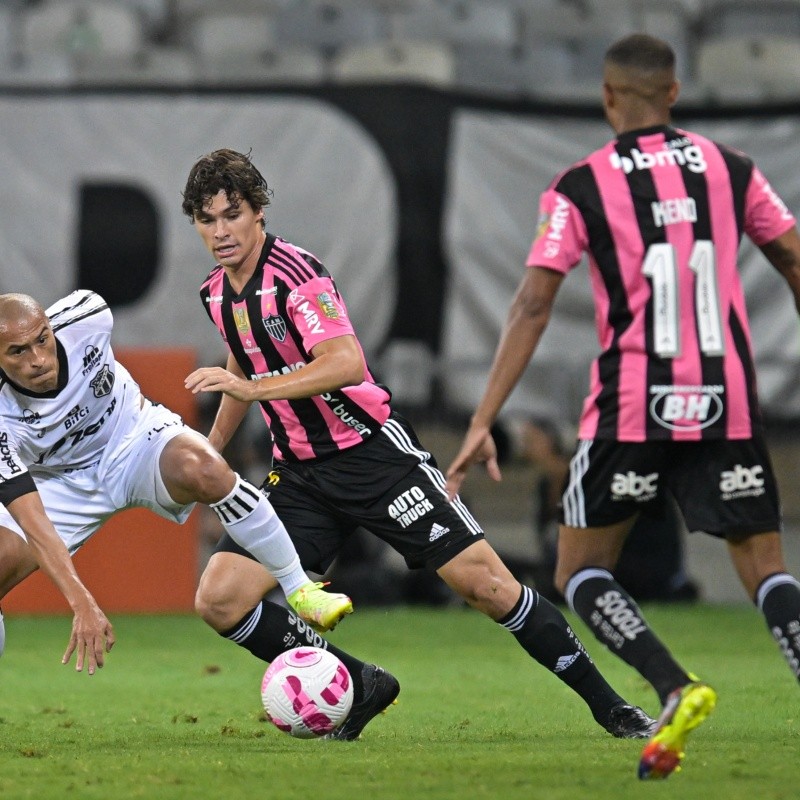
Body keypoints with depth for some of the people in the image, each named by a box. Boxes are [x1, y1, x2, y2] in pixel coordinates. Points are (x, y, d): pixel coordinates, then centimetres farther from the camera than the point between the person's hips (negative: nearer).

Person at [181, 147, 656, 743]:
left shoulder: (295, 272, -16)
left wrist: (253, 388, -38)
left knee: (484, 582, -12)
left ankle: (608, 706, 1)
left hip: (373, 452, -7)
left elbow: (344, 363, -31)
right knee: (220, 599, -10)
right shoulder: (217, 293, 7)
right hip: (300, 474, 7)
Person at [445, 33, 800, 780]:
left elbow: (532, 306, -6)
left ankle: (675, 689, -14)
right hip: (728, 403, 2)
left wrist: (482, 424, -6)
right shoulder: (730, 169, 7)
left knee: (581, 572, 9)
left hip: (632, 407, -2)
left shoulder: (581, 187, -1)